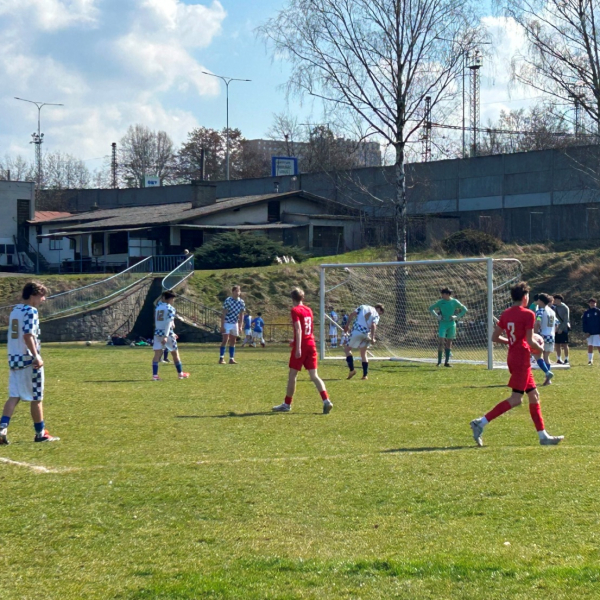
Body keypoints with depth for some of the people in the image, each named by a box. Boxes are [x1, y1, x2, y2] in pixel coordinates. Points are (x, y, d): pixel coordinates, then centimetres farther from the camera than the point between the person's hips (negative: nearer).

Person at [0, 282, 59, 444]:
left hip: (14, 358, 8)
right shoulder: (31, 311, -12)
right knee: (36, 397, 4)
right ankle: (40, 433, 13)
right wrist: (36, 356, -24)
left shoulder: (15, 311, 15)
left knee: (13, 396, 4)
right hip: (28, 359, -8)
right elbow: (28, 335, -24)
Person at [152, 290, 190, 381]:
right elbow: (169, 323, -17)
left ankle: (154, 375, -9)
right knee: (175, 354, 10)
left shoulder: (158, 307, 12)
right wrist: (166, 336, -22)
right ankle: (180, 373, 19)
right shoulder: (170, 308, -8)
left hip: (157, 333, 5)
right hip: (167, 333, -5)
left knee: (157, 354, 0)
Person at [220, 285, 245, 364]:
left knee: (233, 341, 6)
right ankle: (221, 358, -11)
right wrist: (222, 326, -17)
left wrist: (240, 326, 3)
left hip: (235, 323, 5)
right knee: (225, 340, -12)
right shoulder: (228, 300, -13)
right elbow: (224, 314, -13)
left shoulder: (242, 302, 2)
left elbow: (241, 315, 8)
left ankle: (231, 359, 10)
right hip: (227, 323, -5)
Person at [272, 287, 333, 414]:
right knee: (314, 375, 2)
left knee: (292, 375, 5)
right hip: (311, 344, 6)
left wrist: (298, 347, -23)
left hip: (301, 346, -6)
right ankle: (326, 401, -14)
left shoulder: (295, 310, -8)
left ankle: (287, 404, 13)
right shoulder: (308, 310, 14)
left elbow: (298, 329, -18)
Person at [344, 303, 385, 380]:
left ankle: (352, 370, -5)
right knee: (363, 353, 17)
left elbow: (352, 315, 5)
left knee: (347, 348, 11)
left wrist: (347, 325, 8)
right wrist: (372, 338, -11)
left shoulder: (363, 307, 17)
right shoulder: (376, 315, 11)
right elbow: (373, 325, -6)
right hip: (366, 333, 1)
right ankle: (365, 375, 13)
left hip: (356, 331, -1)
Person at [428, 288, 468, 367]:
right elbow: (431, 308, 13)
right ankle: (439, 361, -7)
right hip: (443, 323, -1)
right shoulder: (440, 302, 2)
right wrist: (437, 316, 0)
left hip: (452, 324, 1)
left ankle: (447, 362, 12)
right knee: (441, 341, -11)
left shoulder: (454, 302, 0)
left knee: (449, 343, 6)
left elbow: (464, 309, 7)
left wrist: (457, 317, -4)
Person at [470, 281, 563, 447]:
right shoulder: (528, 315, -13)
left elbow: (495, 337, 11)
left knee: (534, 395, 12)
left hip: (512, 357, 9)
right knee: (516, 398, -8)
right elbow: (530, 341, -17)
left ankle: (543, 436, 13)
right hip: (522, 358, -9)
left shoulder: (505, 314, 9)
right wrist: (540, 348, 2)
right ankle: (481, 423, -15)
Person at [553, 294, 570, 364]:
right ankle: (558, 359, 13)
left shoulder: (565, 308, -7)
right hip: (556, 329, 5)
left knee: (564, 344, -4)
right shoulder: (554, 307, 8)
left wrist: (561, 328, -16)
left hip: (563, 329, -5)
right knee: (557, 345, 7)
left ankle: (566, 359, 0)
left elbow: (566, 320, -11)